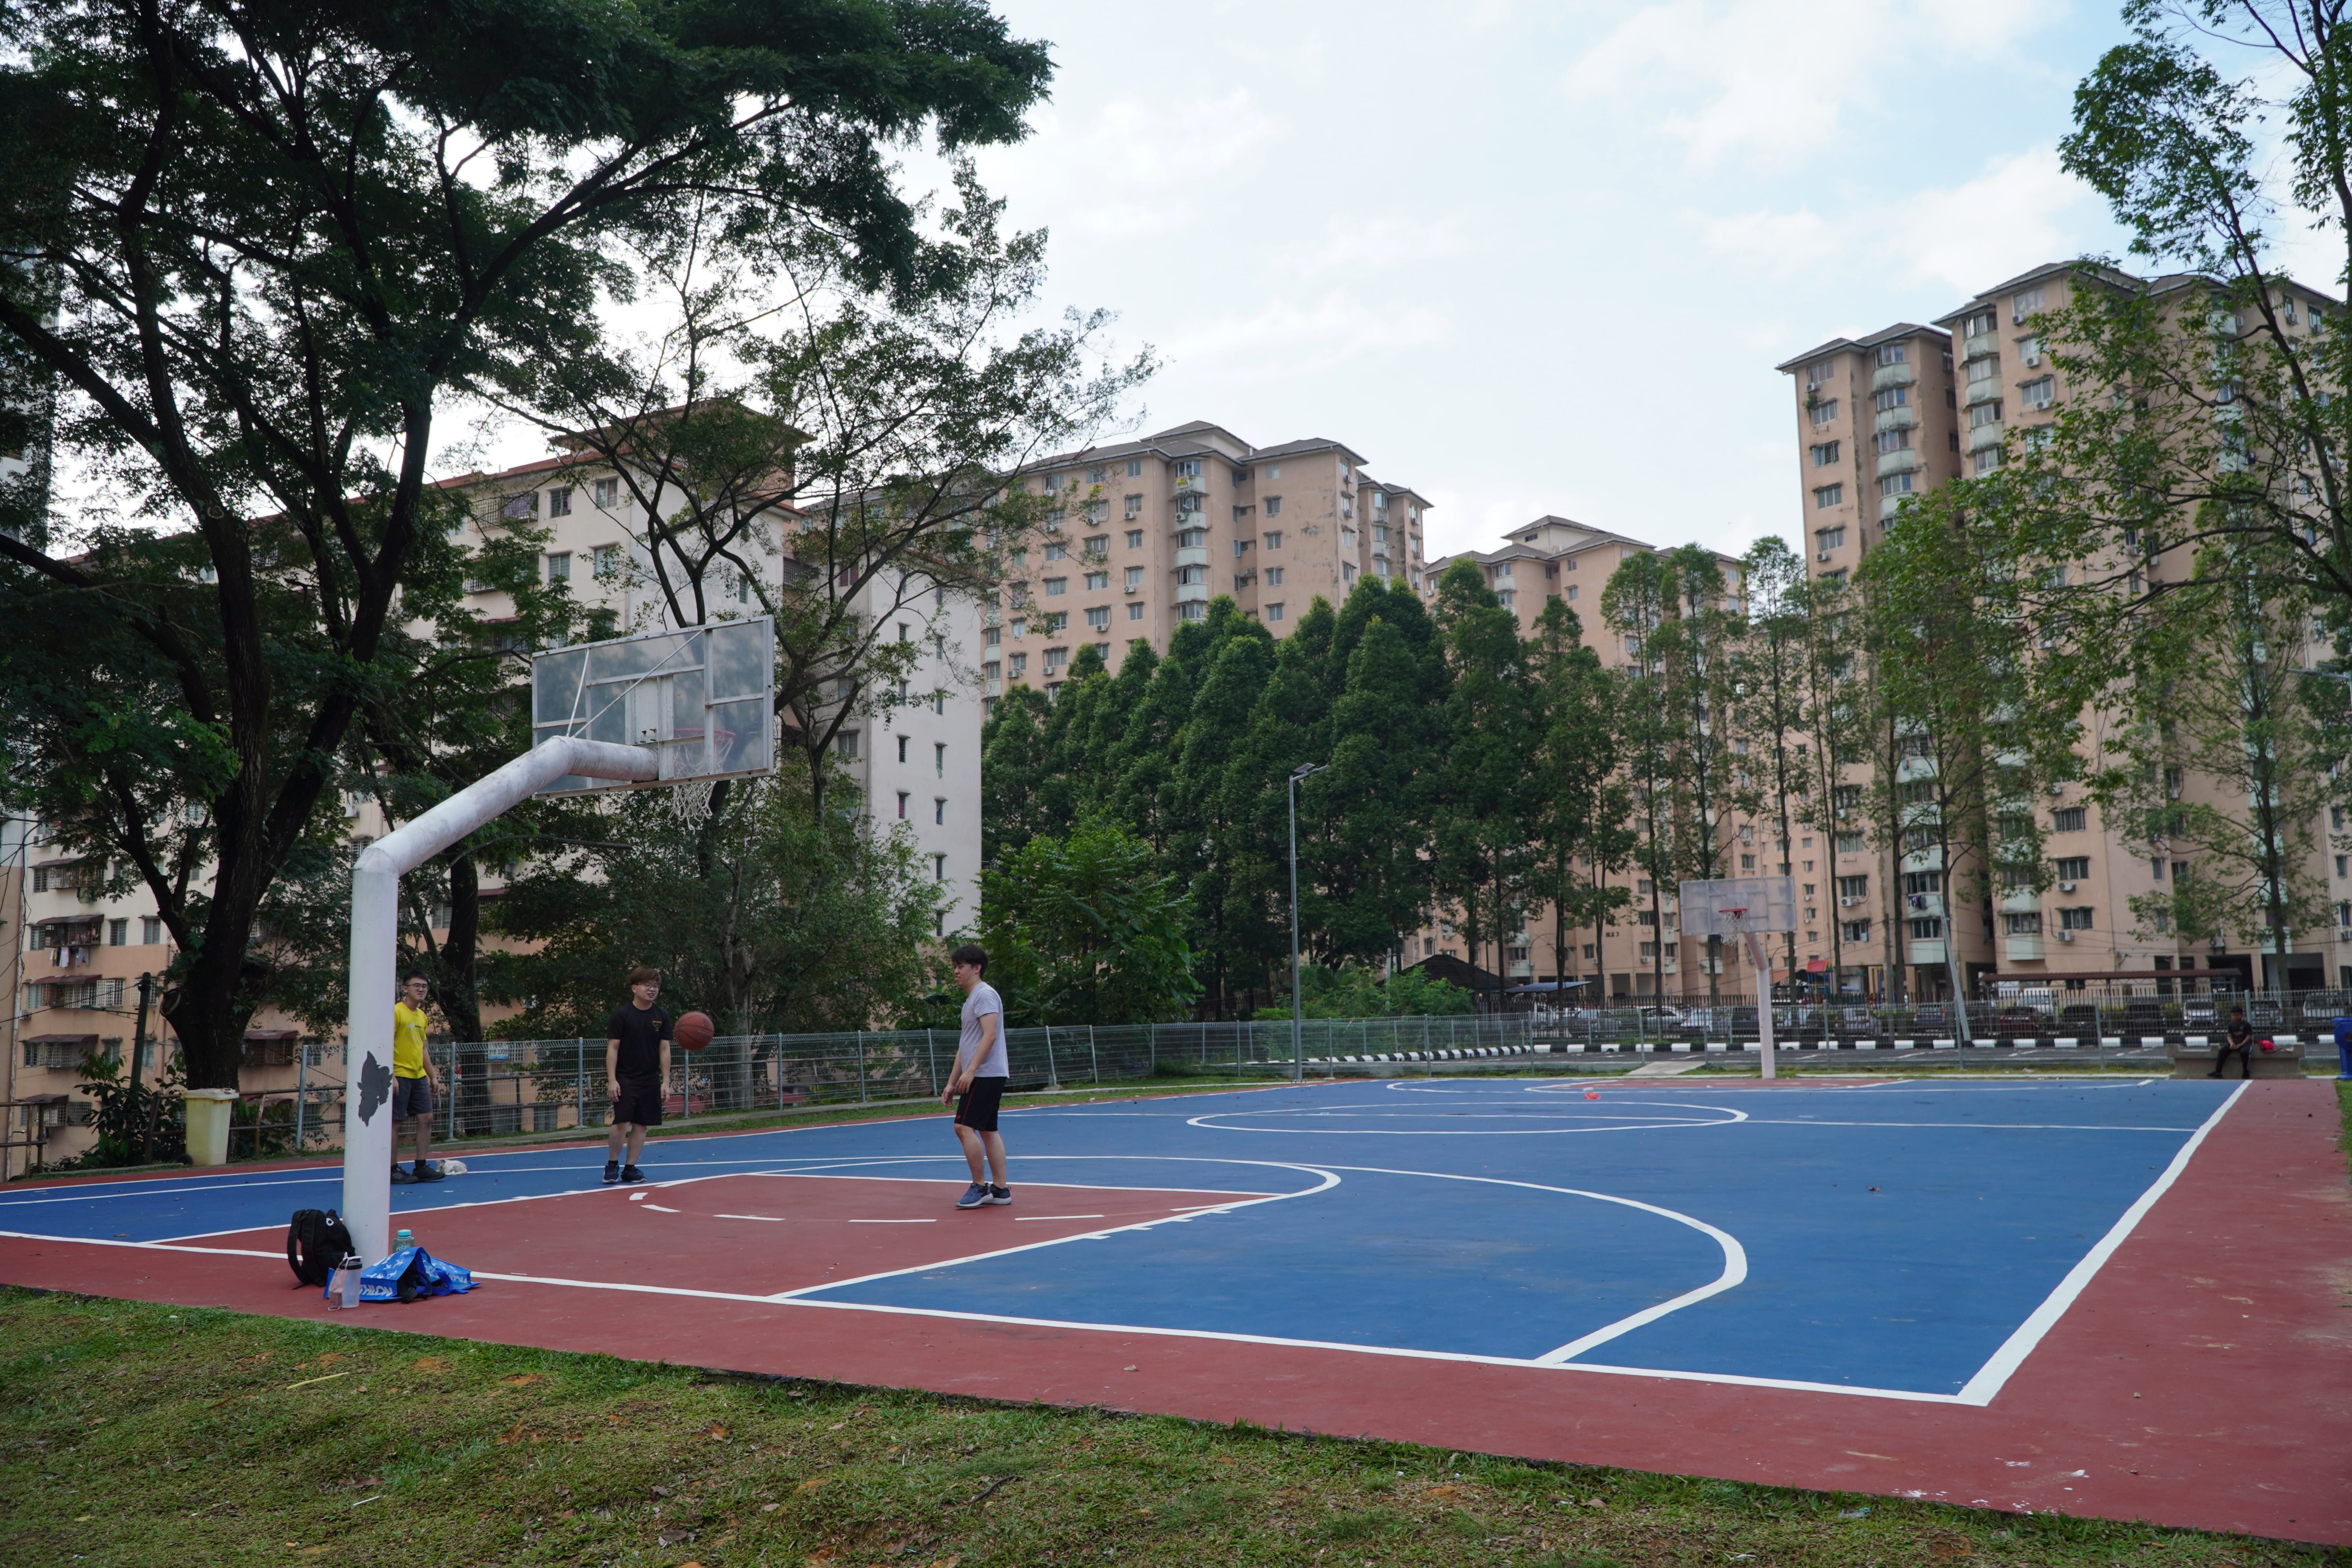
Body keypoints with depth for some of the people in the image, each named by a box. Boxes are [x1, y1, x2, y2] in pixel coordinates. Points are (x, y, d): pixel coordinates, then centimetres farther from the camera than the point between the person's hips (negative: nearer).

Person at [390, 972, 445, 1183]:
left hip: (419, 1077, 8)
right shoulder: (396, 1012, -9)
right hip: (400, 1077, -8)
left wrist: (433, 1075, 19)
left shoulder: (422, 1016, 15)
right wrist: (391, 1076, -20)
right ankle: (393, 1170, 5)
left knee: (426, 1119, 3)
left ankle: (422, 1167, 8)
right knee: (396, 1122, -2)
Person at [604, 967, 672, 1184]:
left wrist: (665, 1081, 0)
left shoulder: (662, 1017, 5)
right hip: (625, 1079, -4)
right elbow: (612, 1048, -6)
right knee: (622, 1123, -10)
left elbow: (664, 1049, 6)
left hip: (650, 1080, 4)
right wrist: (612, 1080, -12)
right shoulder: (621, 1015, -5)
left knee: (641, 1125, 4)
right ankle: (612, 1165, 10)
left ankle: (630, 1169, 13)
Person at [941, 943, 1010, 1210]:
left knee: (964, 1127, -11)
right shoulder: (970, 999, 21)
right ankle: (1000, 1189, 9)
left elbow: (990, 1035, -21)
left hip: (986, 1075, -10)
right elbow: (965, 1045, 23)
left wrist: (971, 1070, -25)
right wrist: (952, 1082, 21)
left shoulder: (985, 994, -10)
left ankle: (980, 1186, -6)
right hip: (983, 1077, 10)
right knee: (988, 1130, 8)